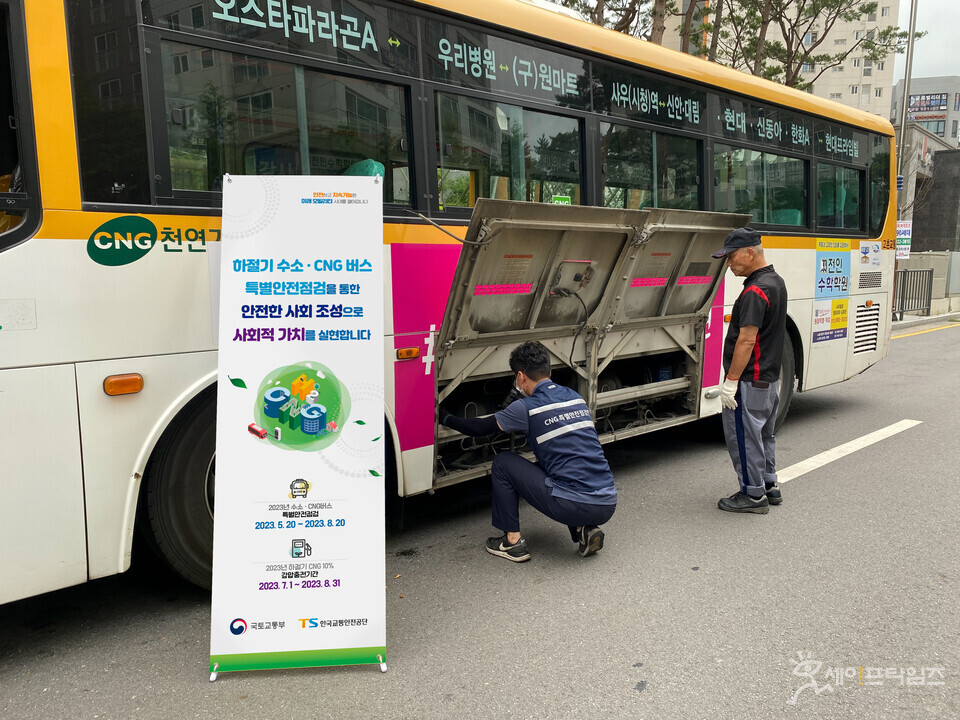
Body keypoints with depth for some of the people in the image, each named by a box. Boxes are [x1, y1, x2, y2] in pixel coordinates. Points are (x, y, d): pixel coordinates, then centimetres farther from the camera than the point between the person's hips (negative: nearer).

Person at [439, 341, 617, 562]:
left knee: (503, 463, 12)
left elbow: (480, 428, 8)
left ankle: (512, 541, 15)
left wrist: (445, 418, 25)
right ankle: (586, 530, 17)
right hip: (608, 506, 7)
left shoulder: (527, 407, -4)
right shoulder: (576, 397, 15)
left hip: (572, 507, -7)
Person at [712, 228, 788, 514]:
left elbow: (746, 341, -25)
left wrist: (731, 381, -21)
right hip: (771, 377, 10)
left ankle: (754, 495, 9)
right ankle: (769, 486, 31)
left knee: (744, 437, 0)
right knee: (764, 434, 20)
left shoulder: (755, 291, -22)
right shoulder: (776, 281, 10)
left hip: (750, 382, -10)